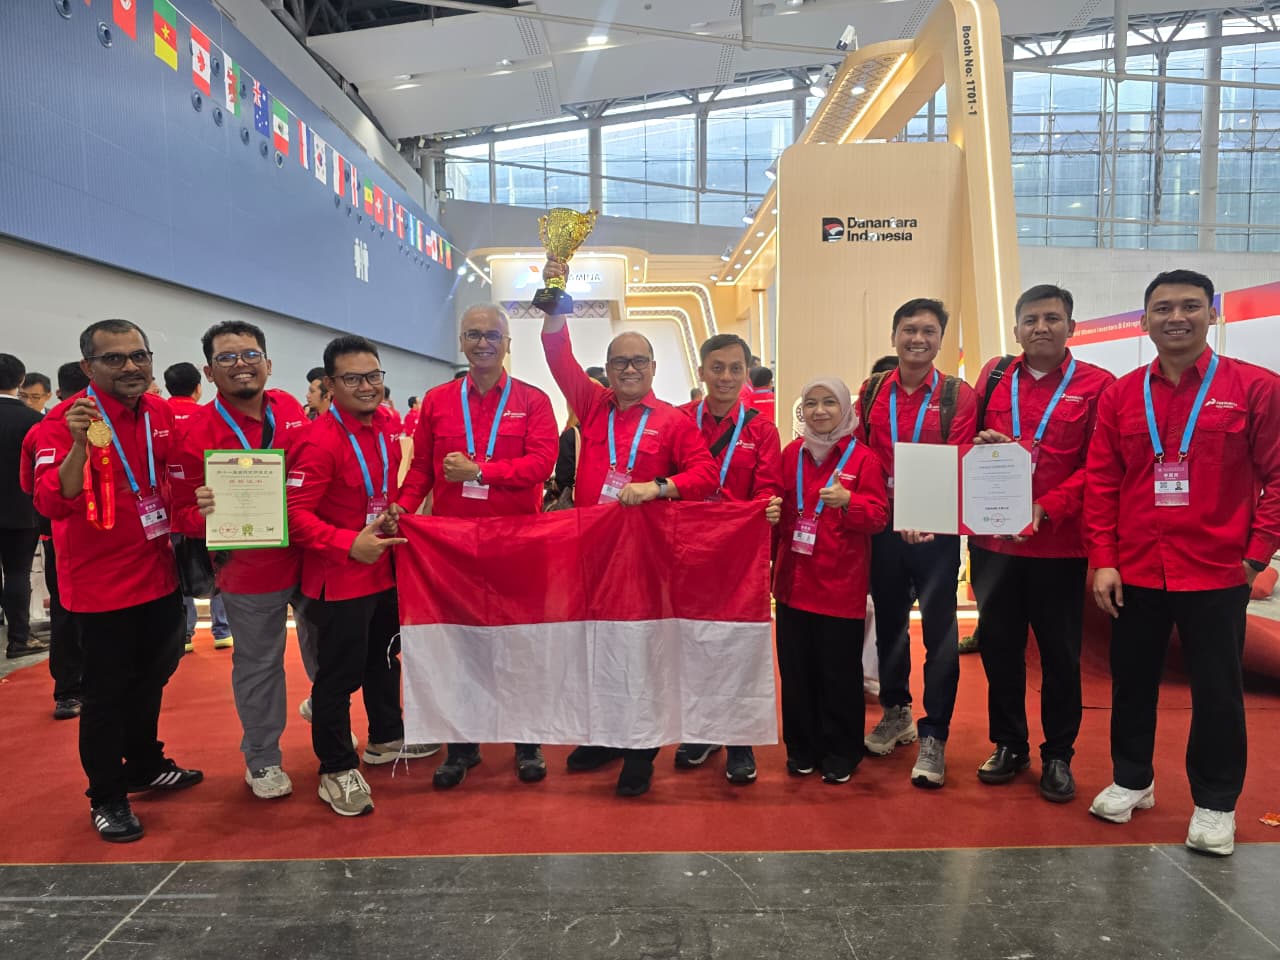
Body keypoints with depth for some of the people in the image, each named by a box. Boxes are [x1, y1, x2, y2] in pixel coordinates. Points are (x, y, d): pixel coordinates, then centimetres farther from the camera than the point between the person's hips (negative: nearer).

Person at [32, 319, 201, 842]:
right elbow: (52, 504, -26)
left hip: (158, 575, 6)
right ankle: (106, 796, 24)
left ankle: (145, 765, 40)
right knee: (107, 692, 6)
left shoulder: (163, 414, 1)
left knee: (151, 679, 20)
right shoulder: (65, 420, -16)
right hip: (100, 583, -6)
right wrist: (80, 444, -39)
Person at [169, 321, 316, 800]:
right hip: (248, 571, -4)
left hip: (309, 557, 4)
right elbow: (183, 511, -7)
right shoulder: (194, 430, -11)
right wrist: (208, 514, -28)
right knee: (258, 665, 10)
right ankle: (261, 759, 31)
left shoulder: (291, 410, 0)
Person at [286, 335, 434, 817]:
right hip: (339, 578, -8)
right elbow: (296, 514, -24)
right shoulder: (320, 440, -22)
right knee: (338, 675, 4)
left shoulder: (386, 424, 2)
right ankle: (336, 770, 22)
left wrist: (395, 513, 5)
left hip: (383, 569, 8)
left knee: (384, 657, 23)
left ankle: (385, 738, 43)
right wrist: (349, 543, -31)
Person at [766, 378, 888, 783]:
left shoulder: (862, 457, -5)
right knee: (795, 669, 10)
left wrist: (848, 502, -27)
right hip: (794, 580, 4)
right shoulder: (791, 453, 7)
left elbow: (879, 516, -9)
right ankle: (802, 746, 26)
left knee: (839, 672, 4)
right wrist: (772, 513, -8)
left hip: (841, 585, -4)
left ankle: (841, 752, 22)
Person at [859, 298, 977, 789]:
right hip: (883, 527, 3)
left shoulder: (958, 395, -3)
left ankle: (933, 736, 14)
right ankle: (895, 713, 33)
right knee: (888, 622, 15)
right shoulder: (871, 393, 6)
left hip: (936, 529, -3)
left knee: (939, 631, 2)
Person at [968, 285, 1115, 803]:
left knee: (1060, 653, 9)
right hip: (992, 540, 3)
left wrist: (1046, 509, -19)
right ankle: (1009, 745, 29)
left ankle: (1058, 756, 25)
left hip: (1059, 543, -3)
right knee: (999, 646, 12)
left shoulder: (1096, 385, -2)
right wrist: (982, 445, -10)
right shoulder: (994, 376, 8)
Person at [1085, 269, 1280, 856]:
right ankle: (1131, 780, 33)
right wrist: (1103, 560, -3)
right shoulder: (1120, 395, 4)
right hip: (1135, 571, 3)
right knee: (1132, 681, 14)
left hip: (1217, 572, -2)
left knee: (1216, 691, 9)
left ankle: (1215, 804, 26)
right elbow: (1101, 483, 3)